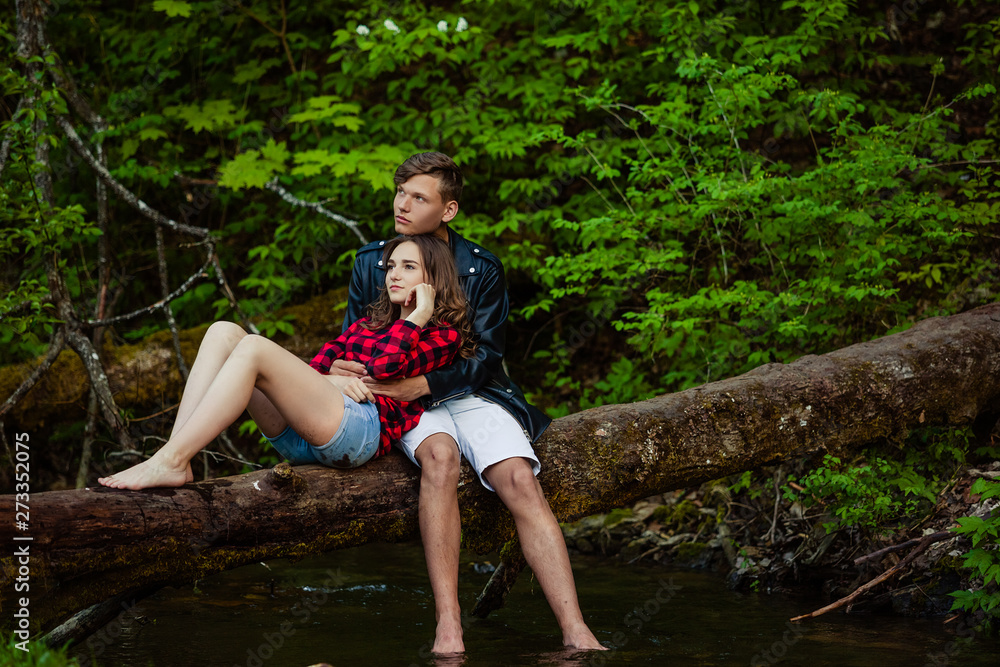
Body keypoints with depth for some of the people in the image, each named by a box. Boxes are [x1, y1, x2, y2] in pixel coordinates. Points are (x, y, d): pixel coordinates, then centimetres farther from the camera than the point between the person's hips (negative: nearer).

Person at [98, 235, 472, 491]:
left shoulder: (445, 336, 11)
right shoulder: (367, 324, 33)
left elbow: (384, 366, -9)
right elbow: (314, 366, 18)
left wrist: (418, 316, 3)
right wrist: (331, 380, -4)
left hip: (362, 430, -8)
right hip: (298, 438, 8)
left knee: (253, 348, -25)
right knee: (224, 332, -7)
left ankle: (171, 462, -32)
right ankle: (175, 457, -24)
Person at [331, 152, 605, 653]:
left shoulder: (480, 269, 0)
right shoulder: (371, 262, 6)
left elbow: (484, 356, -5)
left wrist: (422, 384, -22)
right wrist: (340, 367, -13)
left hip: (473, 394, 0)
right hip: (407, 402, 0)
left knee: (519, 479, -27)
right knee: (440, 457, -35)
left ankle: (575, 634, -34)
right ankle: (448, 630, -43)